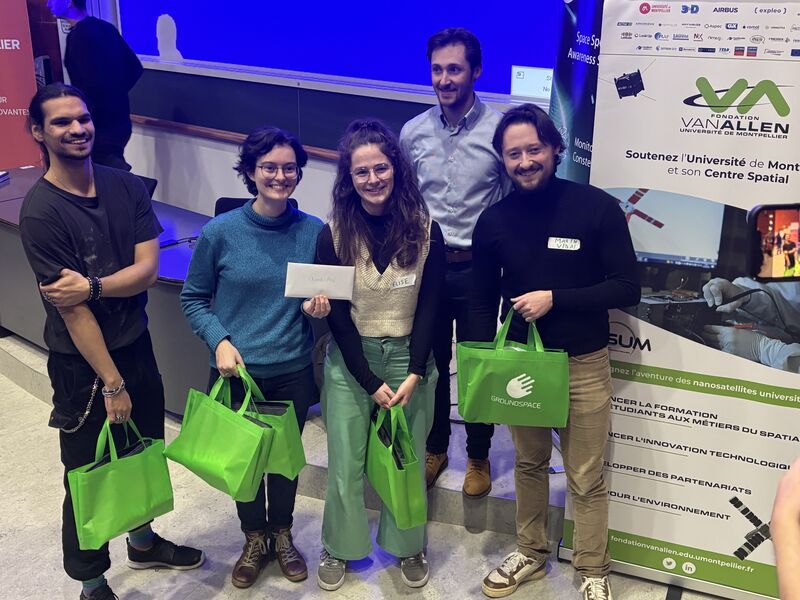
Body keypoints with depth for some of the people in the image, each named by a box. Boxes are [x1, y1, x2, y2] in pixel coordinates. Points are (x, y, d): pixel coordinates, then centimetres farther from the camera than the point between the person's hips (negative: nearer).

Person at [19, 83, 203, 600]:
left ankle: (143, 541, 47)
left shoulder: (125, 186, -2)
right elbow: (71, 309, -18)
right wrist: (111, 383, -15)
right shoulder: (41, 212, -18)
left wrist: (92, 286, -25)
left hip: (137, 345, 6)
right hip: (82, 363, -5)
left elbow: (149, 267, -7)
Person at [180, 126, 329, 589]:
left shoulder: (314, 232, -6)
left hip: (293, 372, 1)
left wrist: (318, 308, -15)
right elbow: (194, 299, 0)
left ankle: (282, 534, 43)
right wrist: (220, 340, -14)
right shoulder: (220, 232, -11)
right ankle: (254, 539, 41)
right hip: (238, 372, -1)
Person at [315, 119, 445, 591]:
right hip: (350, 362, 0)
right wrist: (372, 383, -10)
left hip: (409, 359, 0)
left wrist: (414, 375, -11)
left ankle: (408, 547, 32)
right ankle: (339, 548, 29)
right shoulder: (334, 234, -6)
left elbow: (429, 307, -3)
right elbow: (337, 316, -6)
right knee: (346, 463, 6)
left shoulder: (426, 231, -5)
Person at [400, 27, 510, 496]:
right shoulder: (413, 132, 3)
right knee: (431, 361, 14)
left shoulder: (500, 129, -8)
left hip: (476, 268, -3)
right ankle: (435, 447, 34)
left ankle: (479, 457, 28)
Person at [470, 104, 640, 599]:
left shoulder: (598, 208, -11)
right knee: (529, 465, 19)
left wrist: (555, 298, -20)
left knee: (586, 480, 7)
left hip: (584, 365, -3)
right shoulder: (494, 220, -1)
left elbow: (628, 289, -11)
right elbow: (483, 303, 7)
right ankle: (531, 553, 39)